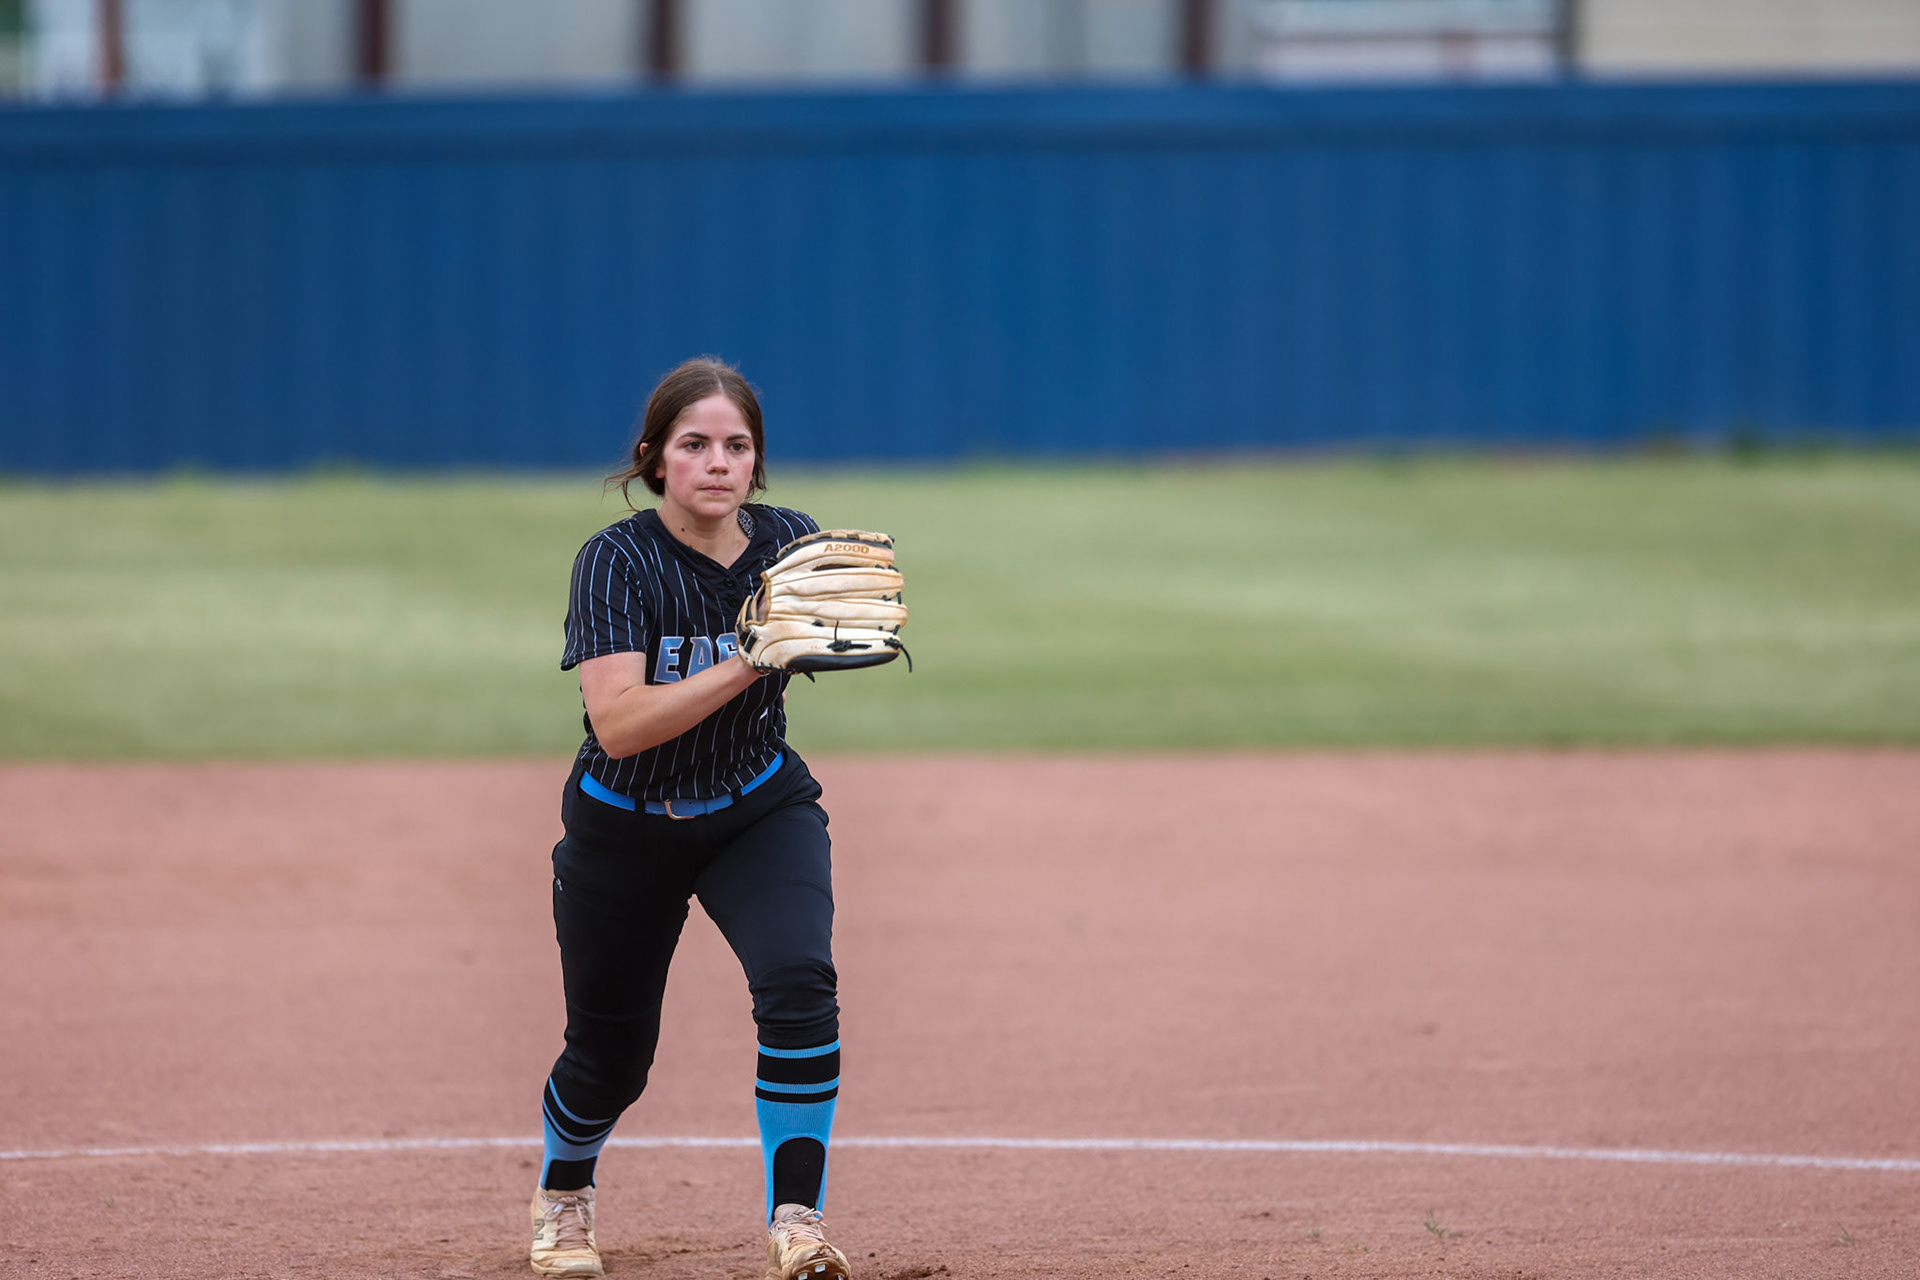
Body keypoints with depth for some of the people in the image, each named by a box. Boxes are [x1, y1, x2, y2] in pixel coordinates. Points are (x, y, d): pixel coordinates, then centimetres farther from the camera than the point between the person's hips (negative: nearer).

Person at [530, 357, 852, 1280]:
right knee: (611, 1053, 11)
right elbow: (618, 723, -34)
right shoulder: (618, 561, -23)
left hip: (758, 810, 2)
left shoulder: (788, 543, -12)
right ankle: (563, 1194, 44)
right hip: (626, 830, -2)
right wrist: (750, 664, -43)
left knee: (798, 979, -25)